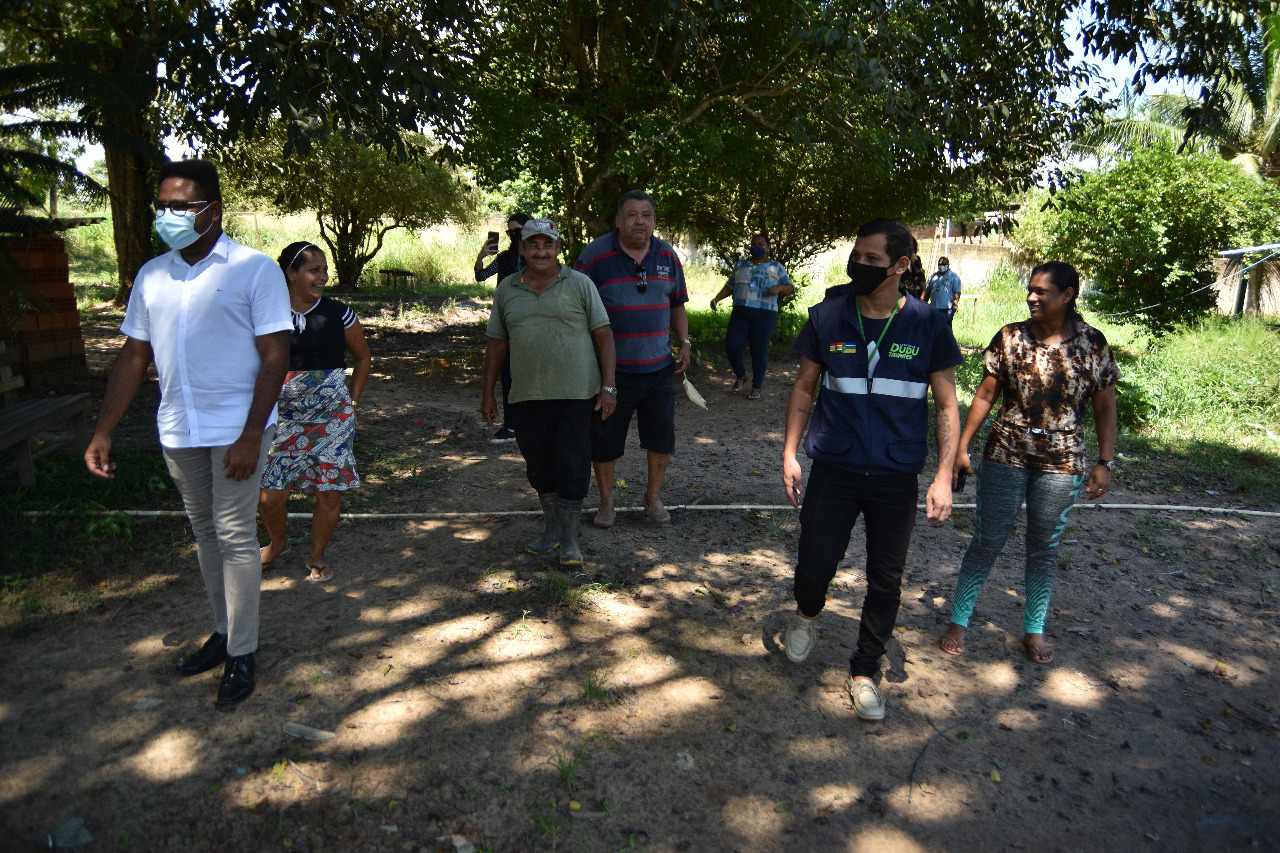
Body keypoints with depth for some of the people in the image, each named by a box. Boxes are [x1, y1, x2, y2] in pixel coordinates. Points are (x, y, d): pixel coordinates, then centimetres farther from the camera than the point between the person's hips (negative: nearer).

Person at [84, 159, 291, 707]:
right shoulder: (151, 275, 8)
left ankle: (242, 652, 10)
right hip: (178, 430, 6)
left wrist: (250, 436, -19)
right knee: (205, 533, 14)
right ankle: (223, 631, 29)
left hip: (236, 428, -5)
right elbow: (133, 358, 11)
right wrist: (103, 432, 5)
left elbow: (275, 357, -12)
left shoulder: (254, 269, -8)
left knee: (233, 534, -3)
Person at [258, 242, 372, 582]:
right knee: (270, 495, 1)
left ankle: (317, 556, 25)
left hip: (332, 417, 0)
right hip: (282, 418, 0)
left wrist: (352, 400, 7)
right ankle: (277, 542, 34)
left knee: (330, 491, 2)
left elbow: (363, 357, 13)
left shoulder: (338, 313, 1)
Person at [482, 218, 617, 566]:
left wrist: (608, 386, -8)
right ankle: (552, 528, 30)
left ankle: (570, 539, 13)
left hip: (577, 394, -3)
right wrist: (487, 393, 12)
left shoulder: (579, 284, 1)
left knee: (572, 467, 0)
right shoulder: (507, 289, 10)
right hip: (528, 396, 4)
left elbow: (603, 335, -1)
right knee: (539, 465, 12)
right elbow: (496, 343, 14)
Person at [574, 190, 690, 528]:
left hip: (659, 367, 4)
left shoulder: (667, 256, 5)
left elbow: (676, 304, 17)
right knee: (604, 439, 7)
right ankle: (606, 500, 28)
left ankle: (653, 496, 31)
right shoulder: (595, 255, -8)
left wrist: (684, 343, 6)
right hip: (611, 369, -3)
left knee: (662, 436, 10)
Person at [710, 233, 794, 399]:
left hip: (764, 315, -3)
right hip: (740, 313, 3)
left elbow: (790, 288, 5)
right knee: (731, 346, -9)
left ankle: (756, 388, 11)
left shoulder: (776, 267, 7)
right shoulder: (741, 265, 15)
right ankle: (740, 376, 18)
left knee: (759, 352, -4)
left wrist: (779, 287, -17)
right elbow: (730, 285, 21)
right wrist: (717, 298, 7)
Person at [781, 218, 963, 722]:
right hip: (833, 471, 0)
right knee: (814, 566, -2)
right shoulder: (827, 318, -2)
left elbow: (947, 406, 1)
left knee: (886, 581, 9)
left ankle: (864, 672, 30)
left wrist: (944, 477, -6)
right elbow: (804, 388, 6)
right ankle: (807, 614, 34)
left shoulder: (927, 326, -4)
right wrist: (789, 453, -1)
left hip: (897, 477, 0)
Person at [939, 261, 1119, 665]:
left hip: (1061, 464, 1)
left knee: (1045, 548, 11)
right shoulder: (1010, 337, -1)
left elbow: (1105, 407, 4)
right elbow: (985, 396, 1)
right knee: (987, 541, 3)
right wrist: (962, 447, -1)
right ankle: (958, 621, 16)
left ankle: (1034, 629, 27)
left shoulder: (1092, 344, -1)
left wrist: (1104, 462, -1)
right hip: (1005, 457, 0)